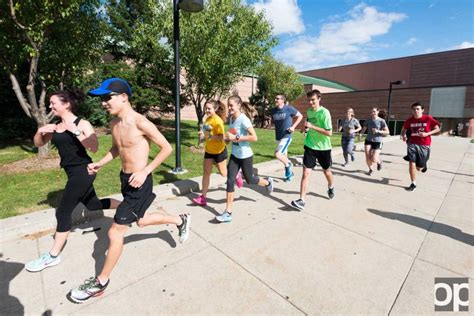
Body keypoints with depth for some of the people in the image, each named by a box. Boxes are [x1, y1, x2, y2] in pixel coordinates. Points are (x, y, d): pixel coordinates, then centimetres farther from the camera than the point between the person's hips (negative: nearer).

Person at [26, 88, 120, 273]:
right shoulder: (56, 126, 10)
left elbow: (94, 148, -21)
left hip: (83, 172, -8)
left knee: (63, 212, -2)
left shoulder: (82, 124, -11)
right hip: (73, 173, 8)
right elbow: (38, 144, 17)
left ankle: (53, 256, 13)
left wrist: (75, 131, -25)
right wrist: (40, 130, -2)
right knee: (92, 205, 18)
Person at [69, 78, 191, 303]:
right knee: (141, 221, 24)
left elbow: (167, 148, -16)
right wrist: (100, 164, 5)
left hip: (139, 183, -9)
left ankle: (101, 282, 24)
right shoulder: (114, 123, 4)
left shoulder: (140, 122, -20)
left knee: (115, 232, 2)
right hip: (125, 179, 9)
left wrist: (145, 171, -22)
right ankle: (181, 220, 44)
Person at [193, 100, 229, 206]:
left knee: (223, 173, 10)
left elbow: (221, 137, -28)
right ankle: (203, 197, 12)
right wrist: (202, 134, -1)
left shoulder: (218, 121, -22)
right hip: (209, 150, 7)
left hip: (219, 151, -7)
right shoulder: (208, 119, 1)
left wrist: (209, 136, -38)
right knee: (206, 172, 6)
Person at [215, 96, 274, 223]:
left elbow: (254, 137, -26)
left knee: (249, 180, 13)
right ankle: (228, 213, 6)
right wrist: (228, 138, -2)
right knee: (230, 181, -1)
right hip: (234, 155, 7)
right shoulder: (232, 118, 3)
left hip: (245, 156, -6)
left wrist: (236, 138, -27)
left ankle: (268, 182, 46)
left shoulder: (243, 119, -20)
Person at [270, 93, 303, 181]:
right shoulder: (273, 111, 2)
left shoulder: (289, 108, -12)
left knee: (277, 154, -18)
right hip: (278, 137, 6)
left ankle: (288, 164, 12)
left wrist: (293, 126, -9)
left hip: (286, 136, -6)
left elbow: (300, 116, -1)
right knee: (284, 155, 16)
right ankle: (289, 172, 36)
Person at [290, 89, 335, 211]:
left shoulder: (324, 112, -15)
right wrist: (306, 128, 4)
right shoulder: (309, 111, 3)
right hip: (310, 146, 3)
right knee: (306, 172, -8)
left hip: (323, 147, -3)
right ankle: (301, 200, -8)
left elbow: (329, 133, -21)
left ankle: (331, 187, 50)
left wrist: (312, 126, -26)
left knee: (326, 171, 18)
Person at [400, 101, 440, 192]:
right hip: (412, 144, 1)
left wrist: (427, 134, -15)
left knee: (419, 167, 5)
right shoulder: (409, 121, 0)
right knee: (411, 163, -10)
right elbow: (404, 129, 15)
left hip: (424, 145, -1)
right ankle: (413, 184, 5)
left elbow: (437, 129, 2)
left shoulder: (428, 119, -6)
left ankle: (423, 165, 47)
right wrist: (402, 135, -6)